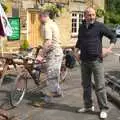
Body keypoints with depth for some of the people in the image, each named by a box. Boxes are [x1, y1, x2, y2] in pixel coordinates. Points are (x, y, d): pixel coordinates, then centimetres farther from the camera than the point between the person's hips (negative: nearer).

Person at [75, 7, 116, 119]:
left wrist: (109, 49, -11)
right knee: (86, 85, 14)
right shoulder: (81, 27, 10)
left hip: (96, 60, -5)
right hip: (84, 61, 6)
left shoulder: (99, 26, -5)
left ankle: (104, 109, 8)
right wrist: (76, 51, 15)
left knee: (100, 86, -3)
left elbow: (113, 36, -1)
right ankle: (88, 106, 28)